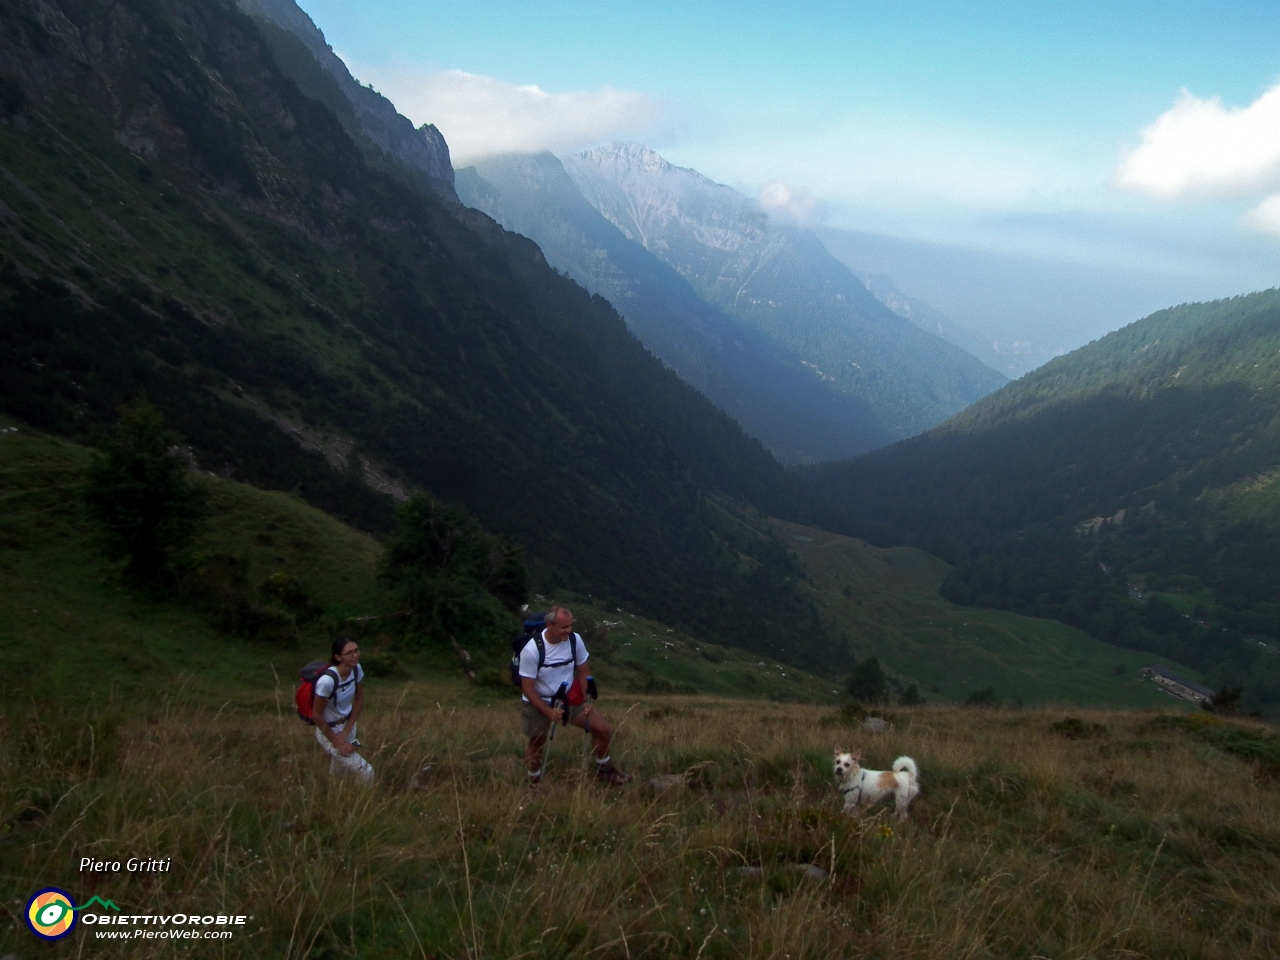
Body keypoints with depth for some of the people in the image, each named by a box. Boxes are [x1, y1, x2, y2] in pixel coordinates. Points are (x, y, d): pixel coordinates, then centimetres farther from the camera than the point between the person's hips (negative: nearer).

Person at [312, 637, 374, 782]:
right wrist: (336, 741, -14)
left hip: (347, 725, 6)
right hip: (328, 731, -6)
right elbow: (317, 714, -22)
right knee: (366, 773, -8)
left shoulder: (356, 669, -13)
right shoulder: (327, 680, -33)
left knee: (338, 774, 22)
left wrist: (346, 731, -6)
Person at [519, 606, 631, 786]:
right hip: (538, 703, -3)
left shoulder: (575, 640, -15)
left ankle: (604, 770, 23)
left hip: (570, 698, 4)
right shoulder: (531, 650, -27)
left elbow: (583, 672, 0)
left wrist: (585, 701, -9)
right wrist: (548, 711, -26)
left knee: (604, 729, -1)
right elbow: (527, 687, -20)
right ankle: (534, 782, 40)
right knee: (536, 744, 12)